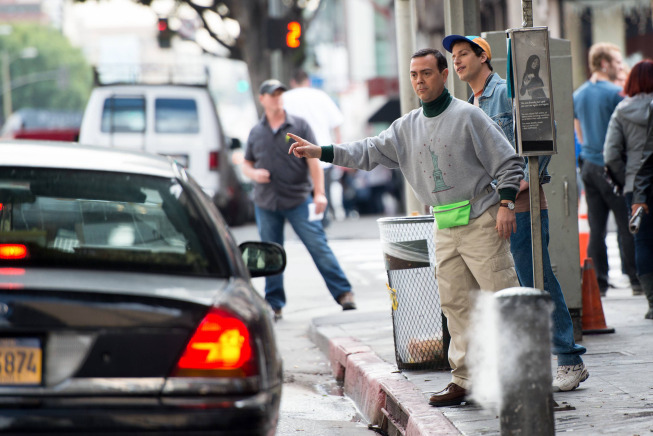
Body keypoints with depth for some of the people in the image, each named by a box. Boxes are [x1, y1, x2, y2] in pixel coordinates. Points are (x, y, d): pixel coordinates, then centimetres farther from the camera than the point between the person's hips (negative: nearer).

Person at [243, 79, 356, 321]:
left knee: (318, 247, -7)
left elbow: (313, 161, -2)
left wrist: (319, 192, -10)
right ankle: (274, 304, 16)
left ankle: (343, 293, -4)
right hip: (266, 203, 3)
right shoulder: (256, 132, 9)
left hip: (298, 200, -3)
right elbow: (246, 164, 17)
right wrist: (254, 174, -7)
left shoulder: (299, 126, 2)